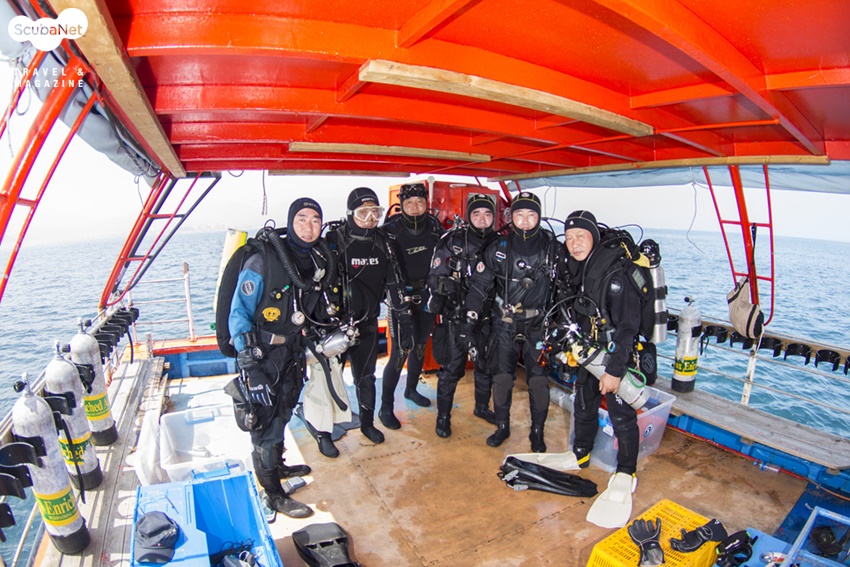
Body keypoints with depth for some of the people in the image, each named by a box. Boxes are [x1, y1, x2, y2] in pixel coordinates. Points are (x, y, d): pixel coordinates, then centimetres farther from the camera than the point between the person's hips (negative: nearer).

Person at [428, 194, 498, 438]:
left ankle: (482, 406, 38)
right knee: (453, 366, -1)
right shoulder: (453, 240, -7)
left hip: (485, 315, 5)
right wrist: (454, 287, -20)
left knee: (486, 362, 16)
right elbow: (435, 278, -8)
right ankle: (443, 416, 17)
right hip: (457, 314, -4)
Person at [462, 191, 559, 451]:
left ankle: (537, 433, 21)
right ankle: (502, 427, 27)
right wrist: (470, 322, -5)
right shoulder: (498, 248, -3)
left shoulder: (552, 247, -3)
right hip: (505, 324, 1)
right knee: (502, 377, 4)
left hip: (538, 325, 0)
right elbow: (479, 285, -1)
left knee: (538, 380, -1)